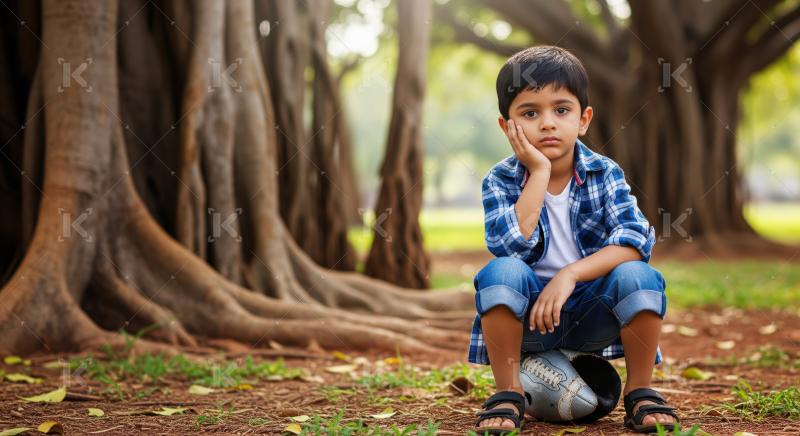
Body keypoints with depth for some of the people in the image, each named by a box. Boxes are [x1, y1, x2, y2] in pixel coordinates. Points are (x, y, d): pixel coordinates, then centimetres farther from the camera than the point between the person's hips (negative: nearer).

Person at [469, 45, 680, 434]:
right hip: (528, 316, -1)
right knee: (502, 271, -30)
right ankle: (508, 394, -13)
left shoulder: (605, 173, -4)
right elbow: (511, 246, -24)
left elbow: (636, 239, -20)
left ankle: (640, 392, -6)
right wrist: (539, 172, -24)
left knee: (639, 276, -28)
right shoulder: (500, 181, -7)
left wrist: (570, 274, -31)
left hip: (592, 313, 1)